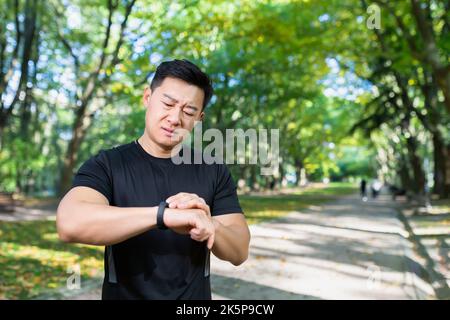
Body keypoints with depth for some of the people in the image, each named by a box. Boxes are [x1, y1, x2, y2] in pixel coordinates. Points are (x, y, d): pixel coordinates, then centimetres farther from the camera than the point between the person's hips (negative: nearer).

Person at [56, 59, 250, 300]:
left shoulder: (214, 171, -5)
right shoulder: (106, 166, -11)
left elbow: (240, 252, -8)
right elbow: (69, 224, -30)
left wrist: (209, 226, -28)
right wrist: (164, 214, -39)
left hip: (195, 295, 2)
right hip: (123, 293, -1)